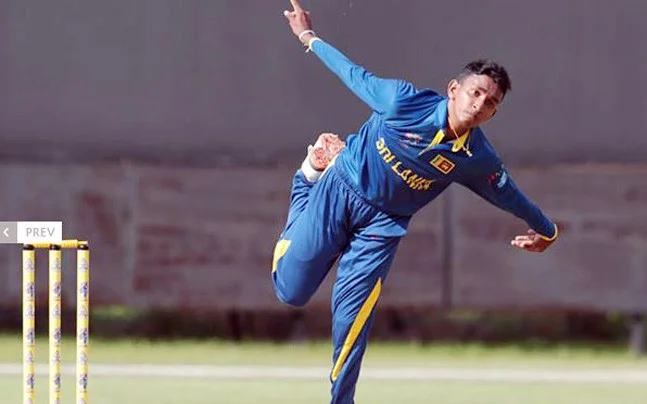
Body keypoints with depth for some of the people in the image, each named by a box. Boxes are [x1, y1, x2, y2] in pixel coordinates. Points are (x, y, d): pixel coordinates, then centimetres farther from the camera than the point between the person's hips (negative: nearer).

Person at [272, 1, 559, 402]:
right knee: (290, 291, 10)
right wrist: (309, 37, 0)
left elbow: (511, 196, 1)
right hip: (338, 191, -1)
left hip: (383, 223, 1)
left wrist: (547, 230, 15)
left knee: (351, 318, -11)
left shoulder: (478, 159, -18)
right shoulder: (406, 101, -26)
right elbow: (356, 75, -10)